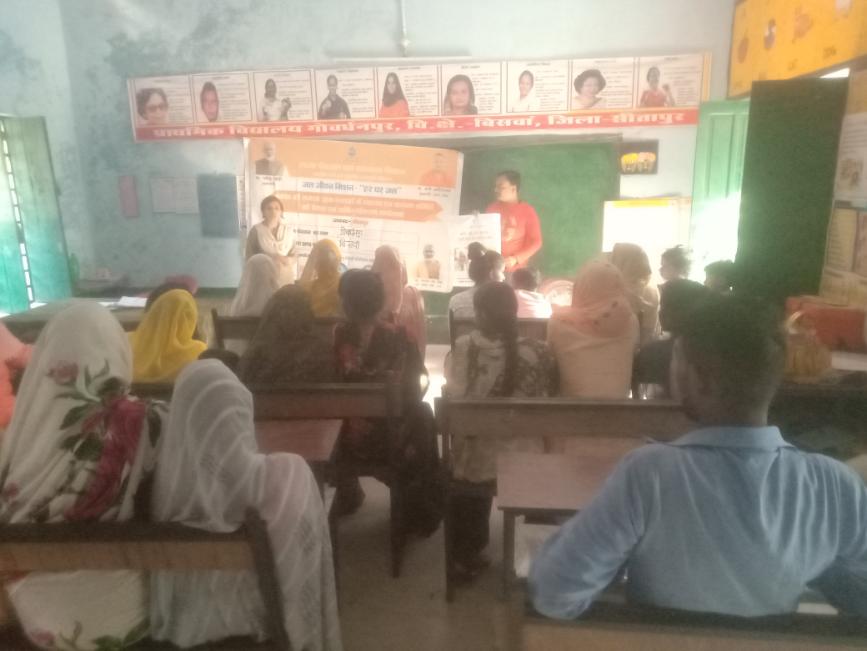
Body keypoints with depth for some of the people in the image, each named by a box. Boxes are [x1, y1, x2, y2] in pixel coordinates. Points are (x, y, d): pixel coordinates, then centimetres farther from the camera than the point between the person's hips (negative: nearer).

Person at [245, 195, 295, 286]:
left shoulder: (288, 230, 6)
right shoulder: (256, 231, -2)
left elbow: (294, 256, 10)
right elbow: (249, 257, 0)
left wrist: (286, 260, -11)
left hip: (285, 279, 3)